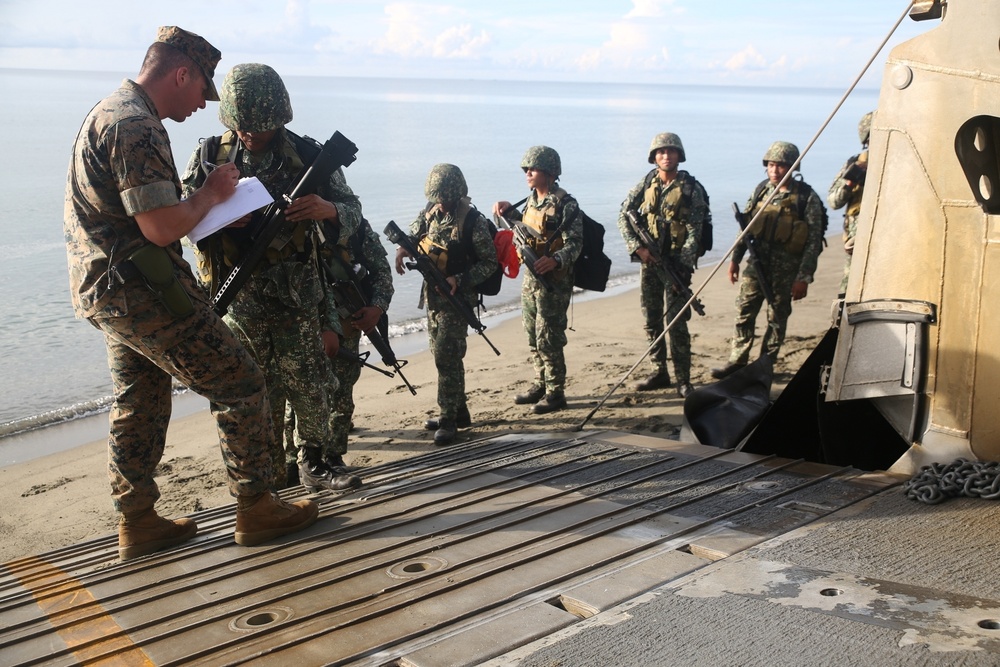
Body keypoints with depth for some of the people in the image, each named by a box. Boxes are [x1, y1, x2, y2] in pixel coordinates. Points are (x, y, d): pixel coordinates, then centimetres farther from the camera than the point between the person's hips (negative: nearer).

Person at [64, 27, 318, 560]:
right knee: (239, 385, -1)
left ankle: (137, 523, 24)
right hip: (144, 291, -11)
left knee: (139, 404, 17)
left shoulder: (108, 113, 16)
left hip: (105, 292, 11)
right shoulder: (136, 127, -19)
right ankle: (257, 508, 7)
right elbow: (163, 228, -24)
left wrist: (208, 203, 12)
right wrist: (212, 193, -8)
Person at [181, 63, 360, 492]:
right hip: (240, 296, 0)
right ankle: (271, 472, 18)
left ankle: (311, 462, 17)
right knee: (260, 389, 5)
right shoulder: (211, 156, 2)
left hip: (296, 295, 0)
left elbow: (352, 211, 2)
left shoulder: (307, 156, -1)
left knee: (308, 384, 1)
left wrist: (328, 209, -23)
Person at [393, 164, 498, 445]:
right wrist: (403, 250, -5)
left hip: (458, 297, -7)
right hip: (433, 294, 7)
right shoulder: (431, 211, 4)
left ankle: (449, 420, -2)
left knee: (447, 357, -10)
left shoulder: (473, 221, -15)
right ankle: (458, 411, 25)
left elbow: (490, 262, -12)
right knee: (442, 355, 13)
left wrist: (459, 280, -22)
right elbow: (413, 234, 18)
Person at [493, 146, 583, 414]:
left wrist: (555, 260, -38)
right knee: (533, 337, 15)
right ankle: (540, 385, 27)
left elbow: (575, 244, -20)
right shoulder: (532, 200, 11)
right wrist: (509, 210, 13)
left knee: (548, 340, -5)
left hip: (553, 281, -8)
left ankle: (555, 393, 6)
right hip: (530, 278, 8)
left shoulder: (566, 205, -15)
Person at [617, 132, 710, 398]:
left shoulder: (692, 189, -6)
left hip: (676, 262, -4)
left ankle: (683, 380, 0)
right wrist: (637, 247, -8)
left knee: (676, 322, -7)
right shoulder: (646, 185, 6)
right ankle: (659, 373, 21)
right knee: (652, 320, 10)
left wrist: (683, 268, -18)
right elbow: (624, 216, 5)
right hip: (648, 260, 5)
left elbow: (694, 232, -10)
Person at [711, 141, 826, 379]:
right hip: (758, 262, 4)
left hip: (786, 269, -4)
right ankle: (737, 362, 12)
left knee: (777, 318, 6)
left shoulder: (807, 198, -10)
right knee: (744, 311, 4)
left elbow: (814, 241, -10)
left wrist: (804, 278, -14)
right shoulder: (761, 189, 4)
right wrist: (735, 258, 11)